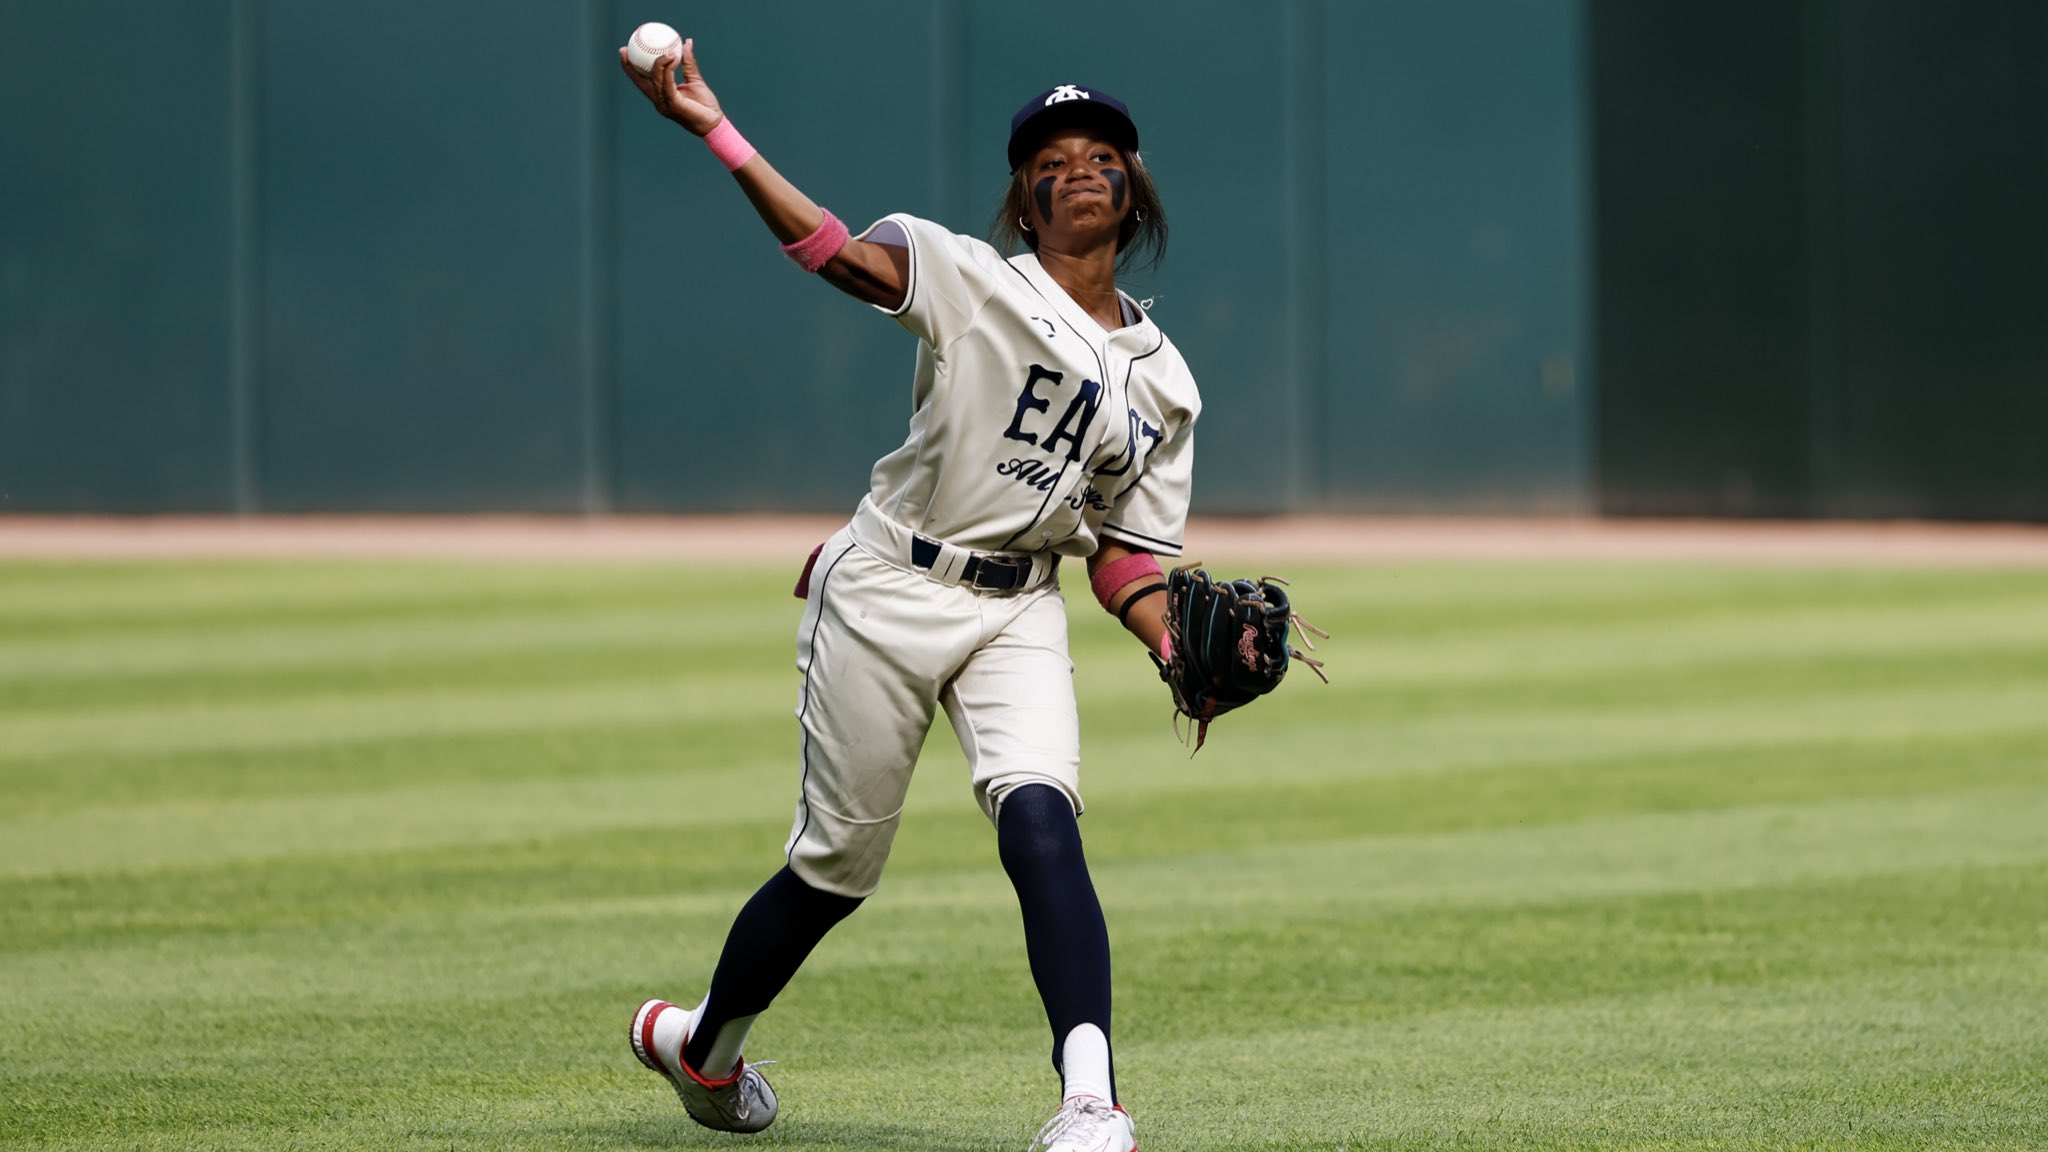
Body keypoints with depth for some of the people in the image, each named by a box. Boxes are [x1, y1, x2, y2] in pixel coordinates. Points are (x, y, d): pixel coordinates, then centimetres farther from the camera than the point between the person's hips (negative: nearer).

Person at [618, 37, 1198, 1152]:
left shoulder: (1162, 381, 10)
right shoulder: (970, 278, -5)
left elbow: (1124, 557, 12)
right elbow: (839, 252, -22)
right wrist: (714, 130, -35)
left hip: (1019, 612, 3)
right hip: (886, 596, -3)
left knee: (1040, 817, -22)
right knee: (837, 862, 6)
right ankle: (702, 1042, 32)